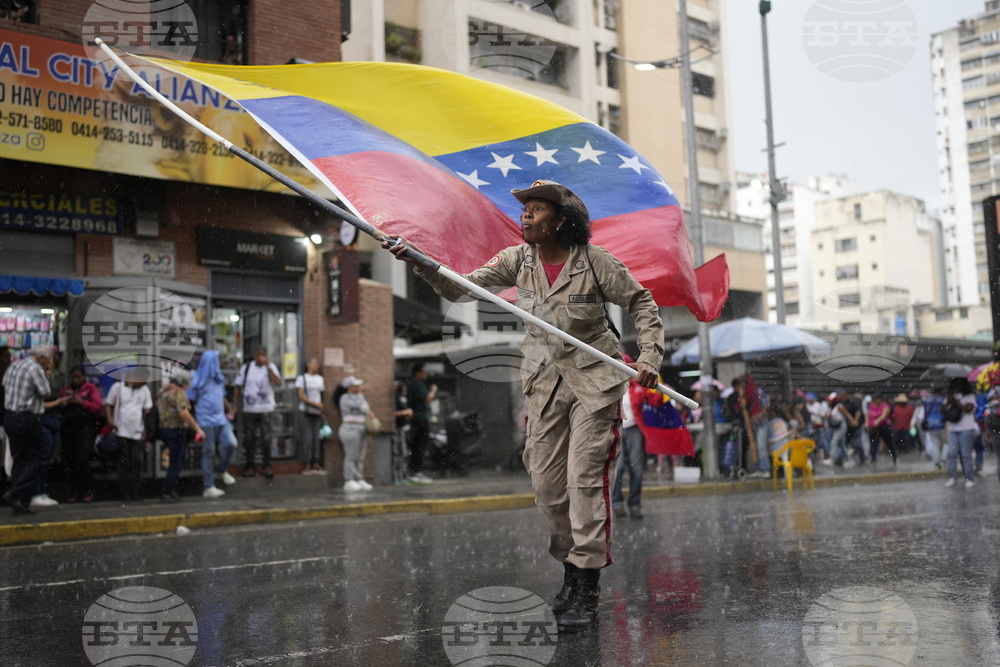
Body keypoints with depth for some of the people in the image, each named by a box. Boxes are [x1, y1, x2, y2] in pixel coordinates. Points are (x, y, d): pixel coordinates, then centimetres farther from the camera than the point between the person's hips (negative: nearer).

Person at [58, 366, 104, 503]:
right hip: (68, 426, 4)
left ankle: (88, 491, -3)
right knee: (69, 460, -1)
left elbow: (99, 406, -3)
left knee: (82, 458, -13)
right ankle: (74, 492, 7)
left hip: (85, 426, -4)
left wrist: (82, 402, -11)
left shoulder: (91, 388, 7)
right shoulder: (65, 390, 19)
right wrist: (64, 402, -5)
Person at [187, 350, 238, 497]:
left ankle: (222, 470, 17)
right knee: (209, 453, -1)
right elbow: (189, 401, -5)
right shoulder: (197, 381, -7)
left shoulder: (219, 379, 13)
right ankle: (208, 488, 7)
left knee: (231, 444, -10)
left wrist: (229, 409, 7)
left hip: (221, 419, 6)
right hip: (206, 422, -6)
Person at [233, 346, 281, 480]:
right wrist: (236, 401, 0)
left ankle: (267, 466, 6)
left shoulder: (271, 367, 0)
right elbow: (238, 386, 10)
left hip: (265, 409, -2)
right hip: (249, 409, 2)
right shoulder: (246, 367, 6)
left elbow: (278, 383, -16)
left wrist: (268, 367, -22)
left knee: (265, 438, -4)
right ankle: (250, 466, 19)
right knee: (249, 438, 8)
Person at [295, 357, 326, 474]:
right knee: (307, 438, -6)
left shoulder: (320, 379, 15)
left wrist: (323, 412, 7)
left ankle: (316, 465, 5)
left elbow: (322, 394, 14)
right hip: (305, 412, -4)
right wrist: (315, 404, -13)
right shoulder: (302, 378, 0)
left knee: (317, 438, 1)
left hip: (317, 413, 4)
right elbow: (301, 396, -6)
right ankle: (308, 465, -2)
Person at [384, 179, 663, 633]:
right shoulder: (517, 261, -1)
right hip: (545, 382, 5)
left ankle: (587, 592, -1)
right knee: (546, 484, 5)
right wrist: (419, 262, -19)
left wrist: (649, 357, -15)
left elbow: (642, 304, -2)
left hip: (594, 380, -5)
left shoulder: (595, 263, -12)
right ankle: (572, 571, 24)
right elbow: (460, 288, -4)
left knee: (584, 478, -9)